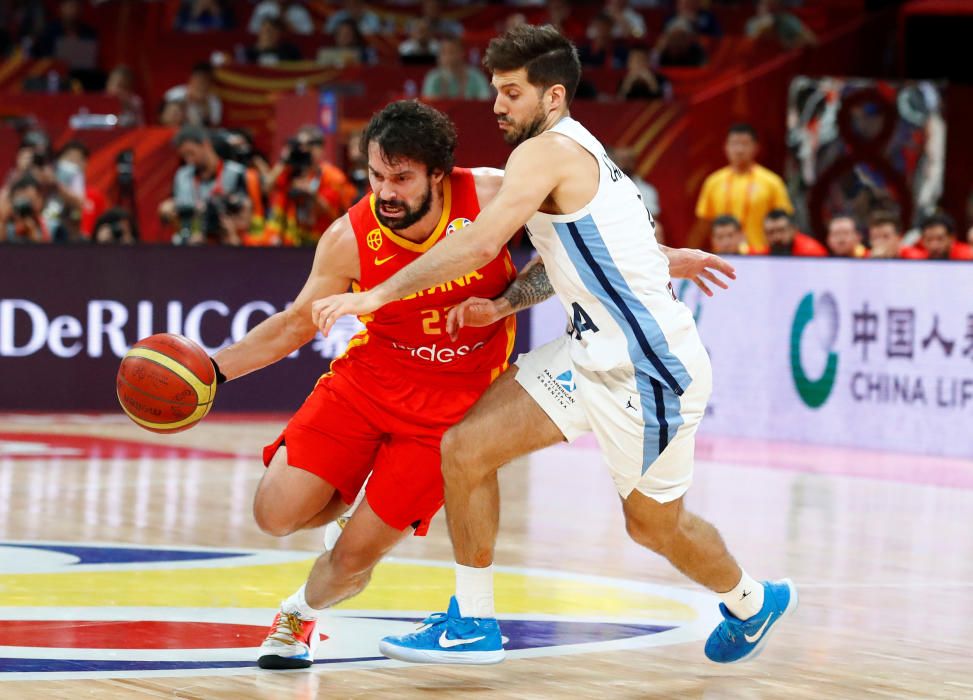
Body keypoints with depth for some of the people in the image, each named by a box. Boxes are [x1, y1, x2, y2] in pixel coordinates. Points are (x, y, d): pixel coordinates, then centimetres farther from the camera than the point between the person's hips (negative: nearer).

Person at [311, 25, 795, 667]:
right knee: (465, 449, -1)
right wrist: (502, 306, 2)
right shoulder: (580, 153, 12)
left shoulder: (547, 151, -16)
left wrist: (377, 295, -26)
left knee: (654, 524, 11)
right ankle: (473, 623, 6)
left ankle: (753, 603, 39)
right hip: (596, 350, 9)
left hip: (649, 366, -9)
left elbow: (482, 243, -27)